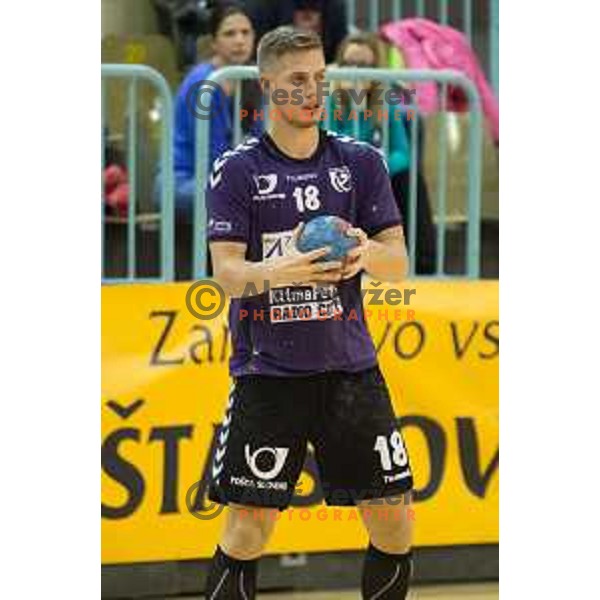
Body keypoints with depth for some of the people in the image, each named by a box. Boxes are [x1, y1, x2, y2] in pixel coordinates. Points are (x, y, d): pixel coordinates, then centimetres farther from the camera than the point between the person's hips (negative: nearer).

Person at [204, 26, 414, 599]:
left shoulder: (361, 161, 7)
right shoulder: (236, 170, -1)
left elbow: (398, 262, 6)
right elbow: (226, 273, -8)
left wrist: (365, 251, -18)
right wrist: (279, 271, -29)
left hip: (349, 365, 3)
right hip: (267, 374, -3)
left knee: (394, 525, 2)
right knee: (247, 530, -7)